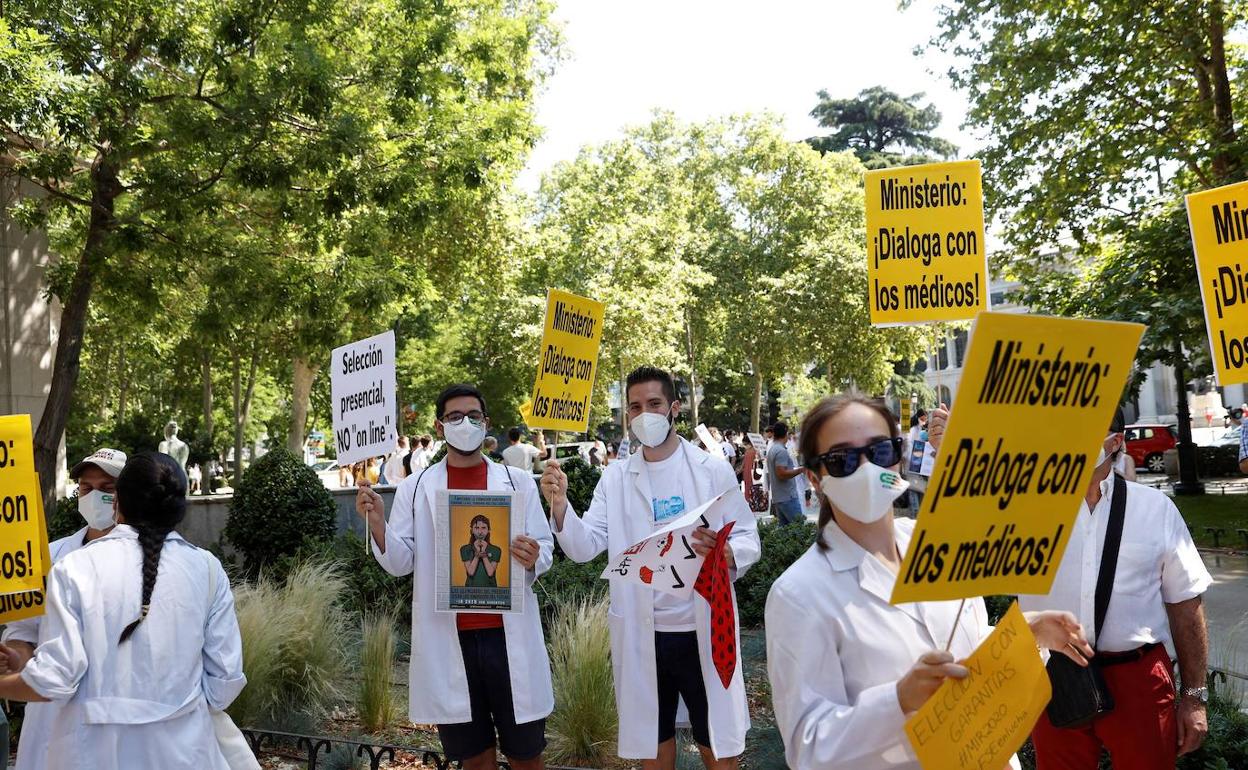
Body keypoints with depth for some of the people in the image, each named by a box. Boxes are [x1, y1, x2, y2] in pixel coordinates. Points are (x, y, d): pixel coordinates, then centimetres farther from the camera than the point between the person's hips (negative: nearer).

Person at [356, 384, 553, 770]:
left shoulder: (517, 481, 4)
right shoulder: (414, 488, 5)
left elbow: (545, 548, 5)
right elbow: (400, 563, 2)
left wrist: (533, 559, -18)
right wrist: (377, 524, -16)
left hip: (508, 635, 0)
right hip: (448, 640, 0)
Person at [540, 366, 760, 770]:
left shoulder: (713, 468, -5)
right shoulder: (615, 477, 1)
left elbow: (749, 539, -4)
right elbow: (585, 546, -7)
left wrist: (725, 552, -28)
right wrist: (560, 505, -26)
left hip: (703, 630, -2)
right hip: (640, 633, 2)